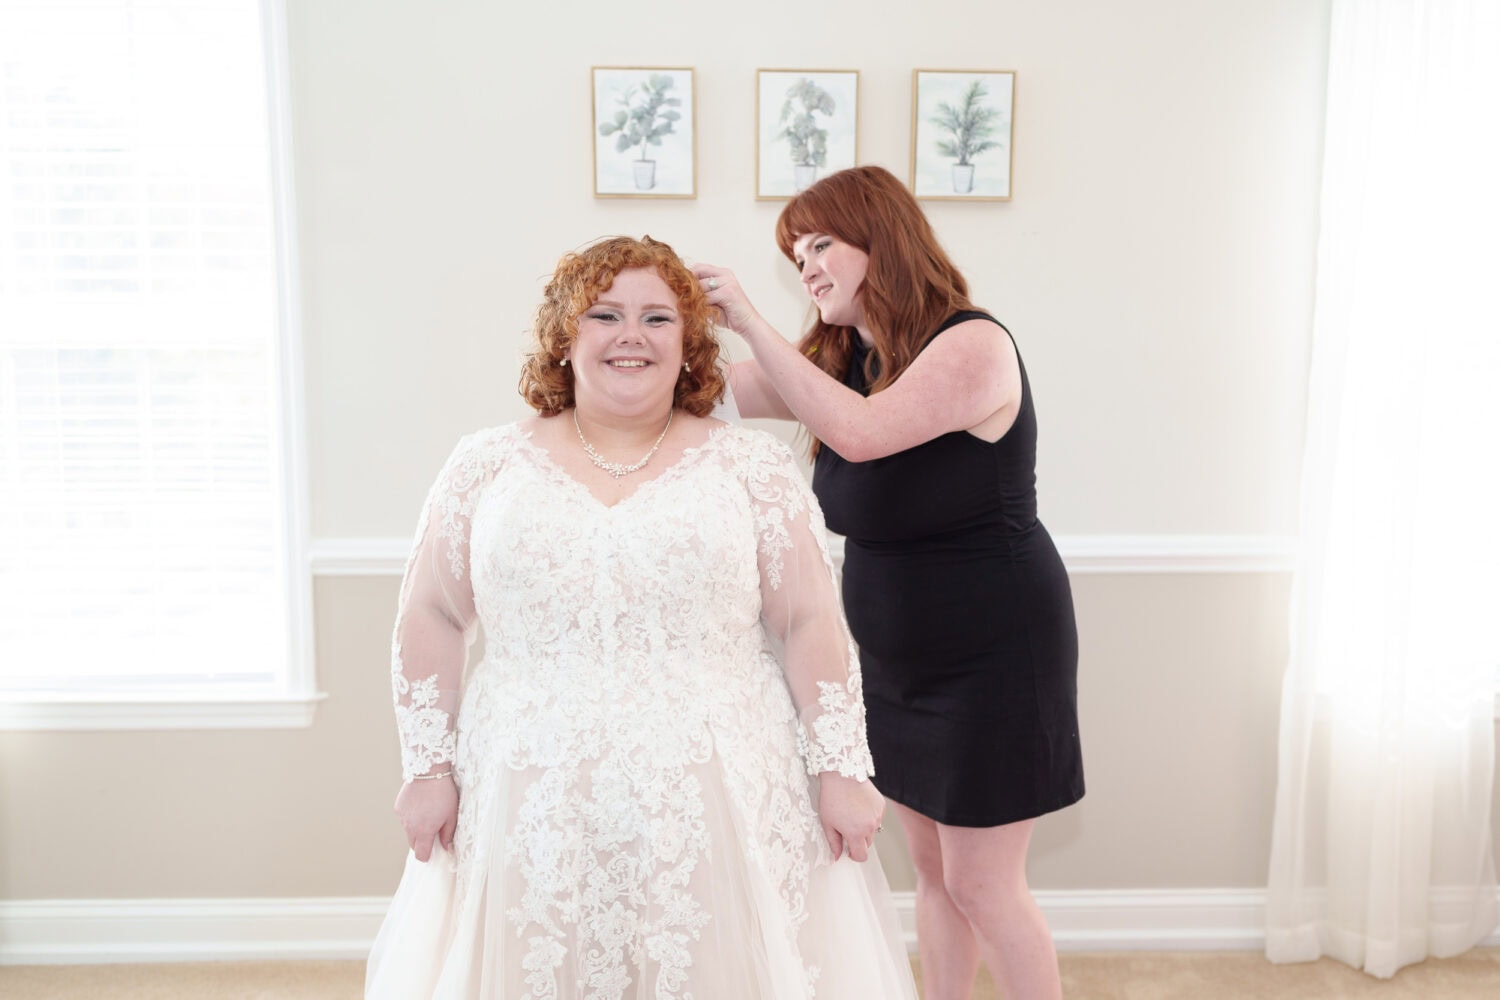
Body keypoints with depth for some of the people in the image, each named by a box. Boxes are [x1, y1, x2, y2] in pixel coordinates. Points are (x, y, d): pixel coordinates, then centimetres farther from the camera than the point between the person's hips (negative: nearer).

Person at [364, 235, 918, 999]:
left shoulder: (753, 468, 2)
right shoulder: (486, 467, 5)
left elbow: (809, 625, 1)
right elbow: (432, 620, 8)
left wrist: (841, 769, -2)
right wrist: (428, 766, 5)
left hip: (719, 805, 0)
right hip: (533, 809, 1)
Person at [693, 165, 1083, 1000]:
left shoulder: (974, 345, -19)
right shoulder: (842, 360, 5)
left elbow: (861, 431, -34)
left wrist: (752, 322, -30)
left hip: (994, 658, -7)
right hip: (900, 662, 7)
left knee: (983, 886, 2)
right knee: (933, 868, 17)